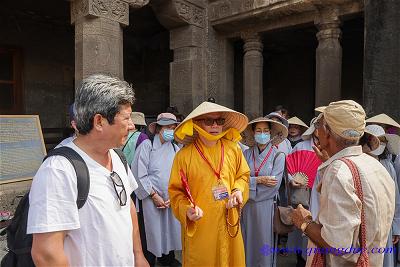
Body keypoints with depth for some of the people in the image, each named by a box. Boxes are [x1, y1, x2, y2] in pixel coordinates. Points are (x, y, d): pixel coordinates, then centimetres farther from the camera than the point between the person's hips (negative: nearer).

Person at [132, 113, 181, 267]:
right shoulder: (147, 145, -9)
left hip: (171, 201, 5)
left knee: (170, 229, 15)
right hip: (150, 199, -4)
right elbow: (139, 174, -11)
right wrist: (154, 196, -10)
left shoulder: (175, 149, 5)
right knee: (150, 232, 6)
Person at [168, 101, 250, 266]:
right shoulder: (184, 155, -13)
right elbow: (176, 192, -5)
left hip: (229, 223, 3)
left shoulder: (233, 149, -1)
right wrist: (186, 210, -21)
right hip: (198, 227, -3)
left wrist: (239, 191, -6)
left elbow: (243, 175, 12)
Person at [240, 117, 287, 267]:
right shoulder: (247, 154, 2)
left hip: (266, 206, -3)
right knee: (248, 241, 15)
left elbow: (273, 186, -15)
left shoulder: (278, 155, -8)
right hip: (248, 207, 3)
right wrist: (259, 179, -18)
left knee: (264, 244, 10)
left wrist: (251, 181, -10)